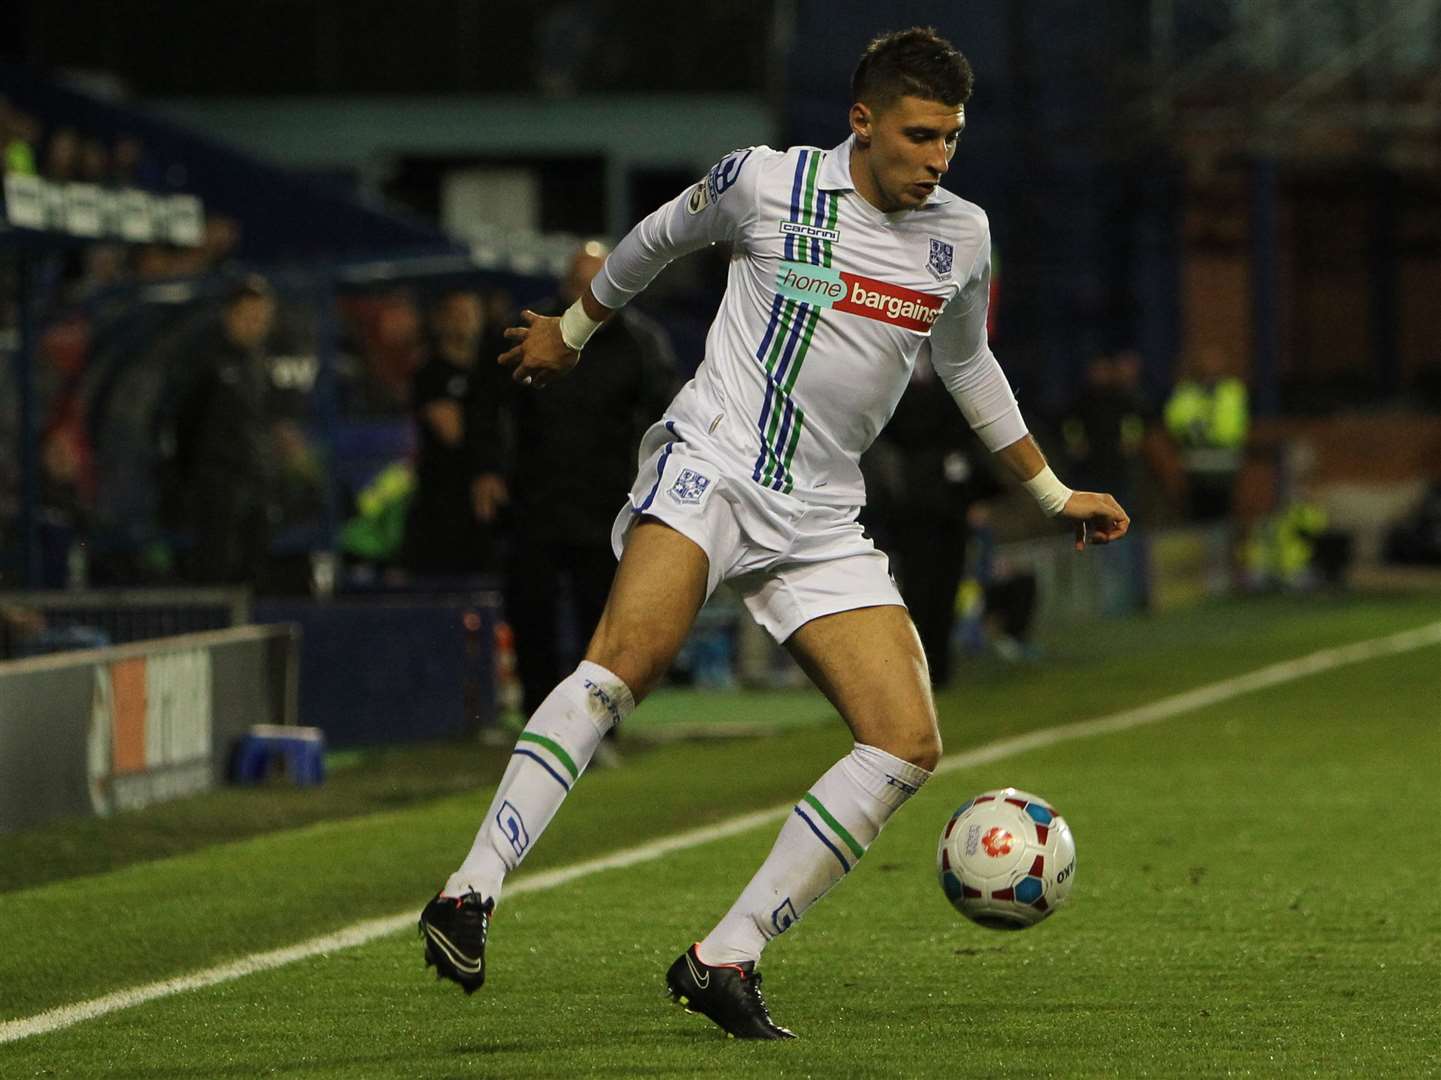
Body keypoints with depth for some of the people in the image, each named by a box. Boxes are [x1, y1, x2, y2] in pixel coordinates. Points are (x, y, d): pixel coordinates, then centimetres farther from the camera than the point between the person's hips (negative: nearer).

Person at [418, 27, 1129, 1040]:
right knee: (623, 664, -31)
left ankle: (724, 959, -6)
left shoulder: (961, 236, 10)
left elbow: (967, 365, 28)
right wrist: (571, 330, 29)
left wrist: (1055, 493, 33)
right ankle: (471, 894, -34)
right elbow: (663, 235, 17)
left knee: (909, 744, -9)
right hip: (710, 463, -5)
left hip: (820, 522, 5)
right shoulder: (766, 182, -3)